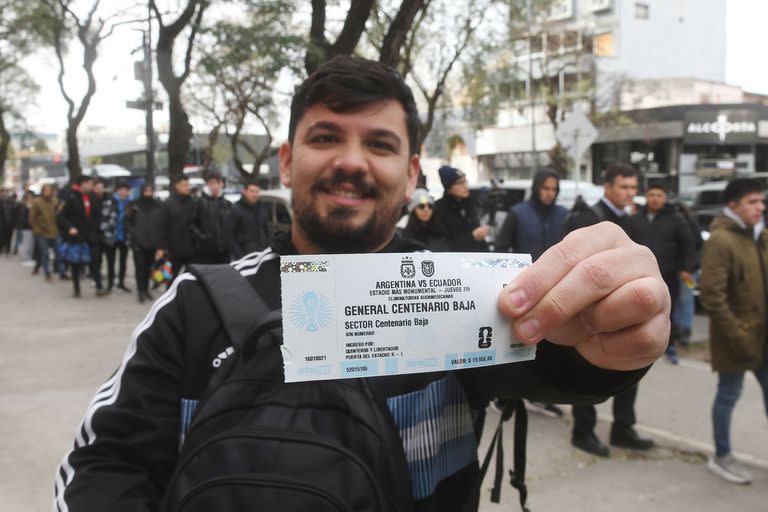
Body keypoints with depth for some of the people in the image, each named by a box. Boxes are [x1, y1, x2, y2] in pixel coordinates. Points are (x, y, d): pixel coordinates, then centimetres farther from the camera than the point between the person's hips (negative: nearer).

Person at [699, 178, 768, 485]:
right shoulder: (721, 240, -17)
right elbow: (711, 295, -22)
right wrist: (736, 335, -20)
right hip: (736, 336, -7)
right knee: (729, 395, 6)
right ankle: (721, 457, 22)